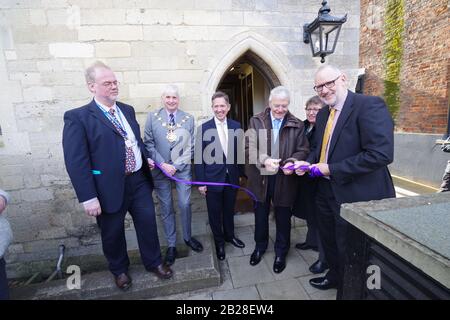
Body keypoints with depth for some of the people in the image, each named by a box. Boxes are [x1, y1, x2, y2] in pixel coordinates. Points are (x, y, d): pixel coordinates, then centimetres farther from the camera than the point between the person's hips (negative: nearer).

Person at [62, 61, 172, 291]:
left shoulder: (127, 110, 9)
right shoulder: (78, 117, -10)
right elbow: (76, 161, -14)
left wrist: (146, 157, 8)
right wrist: (88, 197, -17)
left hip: (139, 180, 5)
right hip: (110, 187, -4)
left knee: (148, 223, 14)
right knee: (113, 233, 15)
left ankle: (154, 262, 37)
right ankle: (119, 270, 42)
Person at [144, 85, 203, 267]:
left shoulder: (188, 119, 1)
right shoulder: (152, 117, 0)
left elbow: (190, 147, -1)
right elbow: (148, 143, -2)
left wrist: (175, 166, -10)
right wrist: (163, 164, -12)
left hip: (182, 169, 0)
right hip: (160, 169, 0)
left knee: (185, 205, 5)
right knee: (166, 208, 9)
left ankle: (188, 237, 31)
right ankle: (171, 245, 26)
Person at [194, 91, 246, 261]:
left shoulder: (236, 126, 0)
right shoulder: (204, 128, -8)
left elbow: (240, 151, 5)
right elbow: (199, 156, -7)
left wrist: (242, 173, 4)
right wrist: (200, 182, -8)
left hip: (232, 177, 3)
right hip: (213, 178, -2)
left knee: (229, 209, 19)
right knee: (215, 213, 12)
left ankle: (229, 235, 43)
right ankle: (219, 241, 35)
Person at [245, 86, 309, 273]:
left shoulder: (297, 125, -1)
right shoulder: (256, 121, -3)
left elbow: (303, 150, -2)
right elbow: (249, 147, -13)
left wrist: (292, 162, -23)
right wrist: (264, 160, -31)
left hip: (284, 179, 0)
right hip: (261, 177, 1)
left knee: (283, 218, 14)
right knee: (261, 215, 19)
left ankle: (281, 252, 37)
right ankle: (260, 246, 43)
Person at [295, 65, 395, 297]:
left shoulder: (369, 105, -17)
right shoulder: (323, 113, 8)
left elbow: (381, 154, -26)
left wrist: (332, 169, -22)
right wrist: (308, 162, -2)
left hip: (355, 195, -7)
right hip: (326, 191, 8)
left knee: (349, 250, 11)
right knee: (329, 241, 25)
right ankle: (334, 276, 51)